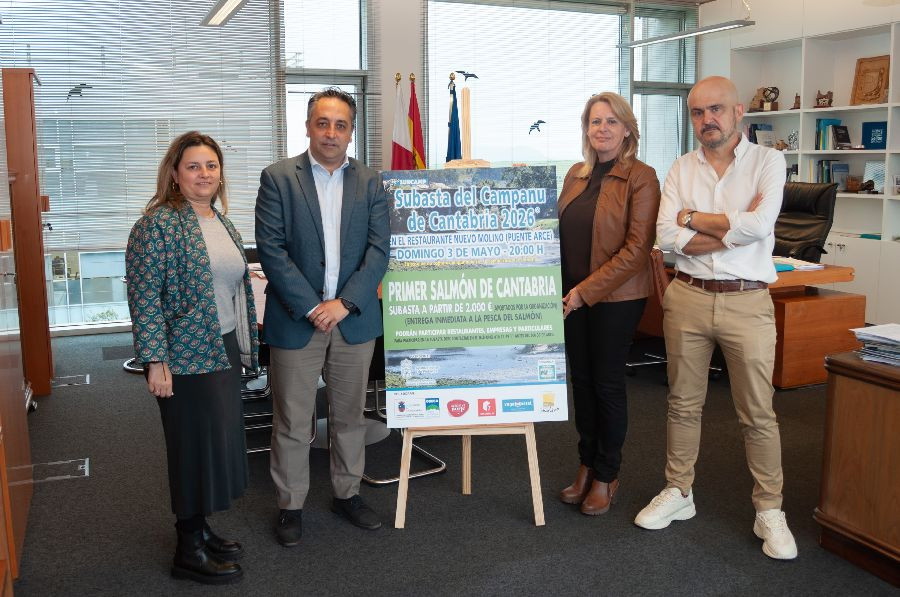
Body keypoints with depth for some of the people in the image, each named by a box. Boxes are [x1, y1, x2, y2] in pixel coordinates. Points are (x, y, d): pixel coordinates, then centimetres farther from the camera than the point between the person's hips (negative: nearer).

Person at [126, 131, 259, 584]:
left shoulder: (221, 221, 12)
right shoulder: (159, 223, -13)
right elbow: (144, 296, -17)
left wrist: (243, 345, 18)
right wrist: (154, 360, -20)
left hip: (224, 350, 8)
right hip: (186, 355, -8)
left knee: (219, 439, 14)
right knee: (197, 444, 0)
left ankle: (199, 529, 30)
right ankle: (189, 552, 15)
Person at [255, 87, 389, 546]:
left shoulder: (370, 182, 6)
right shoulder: (278, 177, -2)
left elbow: (379, 248, -1)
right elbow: (270, 248, -9)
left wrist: (344, 303, -12)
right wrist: (311, 307, -15)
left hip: (354, 319, 3)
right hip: (295, 319, -2)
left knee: (350, 415, 14)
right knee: (291, 421, 6)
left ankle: (347, 494, 32)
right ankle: (290, 505, 22)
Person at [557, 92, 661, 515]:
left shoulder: (641, 177, -9)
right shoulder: (576, 175, 10)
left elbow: (637, 248, -15)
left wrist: (587, 290, -18)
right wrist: (563, 288, 2)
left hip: (616, 297, -5)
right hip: (573, 296, 5)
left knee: (607, 382, 4)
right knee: (580, 380, 12)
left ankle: (606, 476, 21)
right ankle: (587, 466, 27)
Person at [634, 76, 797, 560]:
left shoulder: (767, 162, -1)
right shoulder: (681, 170, 6)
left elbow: (759, 225, -17)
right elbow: (668, 237, -7)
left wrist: (692, 218, -8)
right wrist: (733, 229, -12)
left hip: (747, 302, -2)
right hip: (688, 298, 3)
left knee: (758, 413, 4)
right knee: (683, 403, 12)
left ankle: (769, 511, 19)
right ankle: (678, 493, 27)